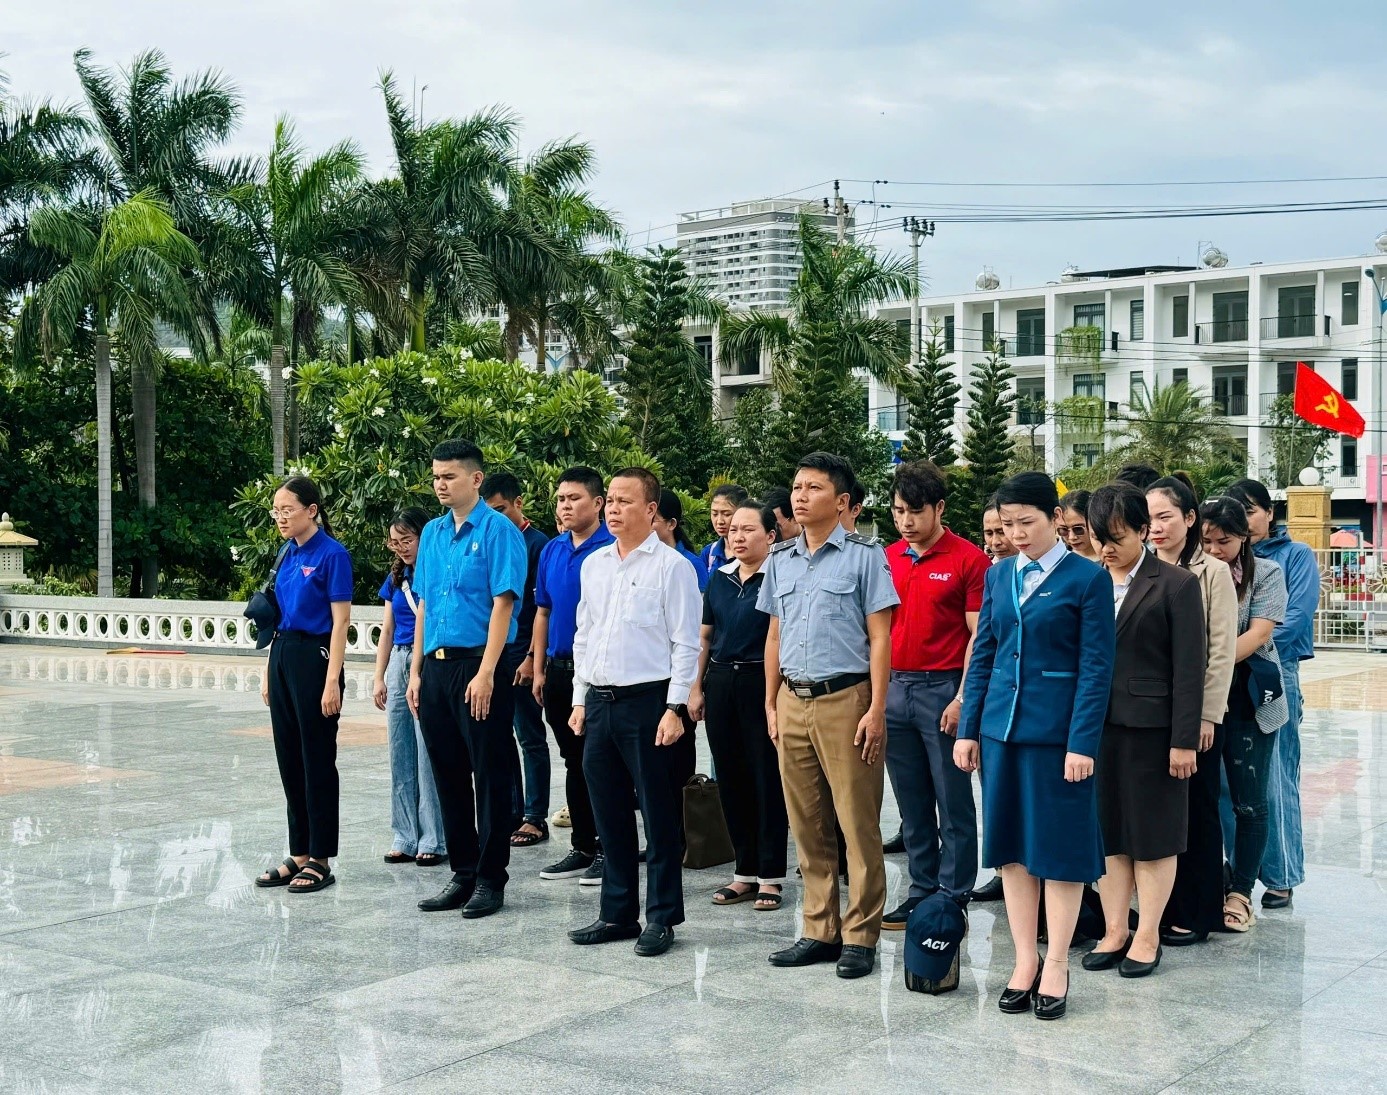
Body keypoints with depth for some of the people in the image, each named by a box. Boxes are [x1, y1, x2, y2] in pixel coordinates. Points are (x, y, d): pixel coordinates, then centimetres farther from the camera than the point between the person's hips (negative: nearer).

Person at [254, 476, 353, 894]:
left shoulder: (332, 555, -11)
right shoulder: (287, 555, 12)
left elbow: (340, 621, -14)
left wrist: (332, 680, -19)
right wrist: (270, 673, 14)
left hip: (315, 658, -8)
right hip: (282, 656, 8)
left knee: (317, 760, -1)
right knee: (289, 759, 11)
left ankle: (320, 860, 7)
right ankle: (299, 854, 19)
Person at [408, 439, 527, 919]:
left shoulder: (498, 531, -7)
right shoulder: (433, 533, 13)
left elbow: (503, 603, -13)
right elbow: (423, 605, 17)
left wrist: (485, 673, -19)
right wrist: (416, 671, 12)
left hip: (479, 665, -7)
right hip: (436, 665, 7)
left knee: (491, 775, 0)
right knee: (448, 774, 11)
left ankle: (491, 879, 9)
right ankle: (462, 872, 21)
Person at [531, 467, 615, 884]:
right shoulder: (551, 550, 10)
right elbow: (542, 612, 15)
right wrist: (539, 669, 11)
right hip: (559, 669, 7)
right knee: (573, 762, 13)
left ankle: (608, 851, 9)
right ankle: (582, 847, 22)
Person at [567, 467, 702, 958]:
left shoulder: (671, 566, -5)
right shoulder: (594, 564, 13)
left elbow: (686, 643, -8)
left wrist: (674, 708, -14)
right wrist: (580, 700, 14)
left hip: (648, 701, -6)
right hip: (599, 701, 6)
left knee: (659, 815, 1)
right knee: (609, 815, 12)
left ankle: (662, 917, 11)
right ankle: (617, 913, 22)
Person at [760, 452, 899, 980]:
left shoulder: (864, 556, -3)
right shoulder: (780, 559, 13)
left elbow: (879, 637, -6)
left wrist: (876, 710, -11)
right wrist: (771, 704, 14)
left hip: (844, 699, -5)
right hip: (793, 701, 6)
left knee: (858, 824, -2)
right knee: (807, 826, 10)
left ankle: (860, 936, 5)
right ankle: (820, 931, 18)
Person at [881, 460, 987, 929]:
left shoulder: (968, 559, -6)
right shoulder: (887, 558, 10)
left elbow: (979, 636, -8)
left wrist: (962, 699, -14)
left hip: (943, 688, -5)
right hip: (895, 687, 5)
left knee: (953, 802, 2)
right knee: (912, 803, 12)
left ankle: (954, 898, 10)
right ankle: (922, 892, 22)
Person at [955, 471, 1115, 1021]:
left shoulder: (1088, 578, -6)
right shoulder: (999, 575, 9)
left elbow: (1096, 667, -9)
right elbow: (982, 655, 12)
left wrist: (1082, 742, -15)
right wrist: (968, 729, 6)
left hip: (1057, 729, -5)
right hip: (1002, 726, 5)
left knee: (1059, 847, 3)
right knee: (1011, 845, 9)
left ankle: (1056, 965, 14)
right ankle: (1024, 960, 18)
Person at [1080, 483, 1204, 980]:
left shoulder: (1176, 585, -4)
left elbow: (1189, 669, -7)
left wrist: (1184, 741, -12)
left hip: (1151, 729, -4)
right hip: (1096, 727, 4)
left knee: (1153, 836, 5)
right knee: (1107, 833, 10)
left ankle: (1147, 936, 15)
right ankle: (1115, 931, 20)